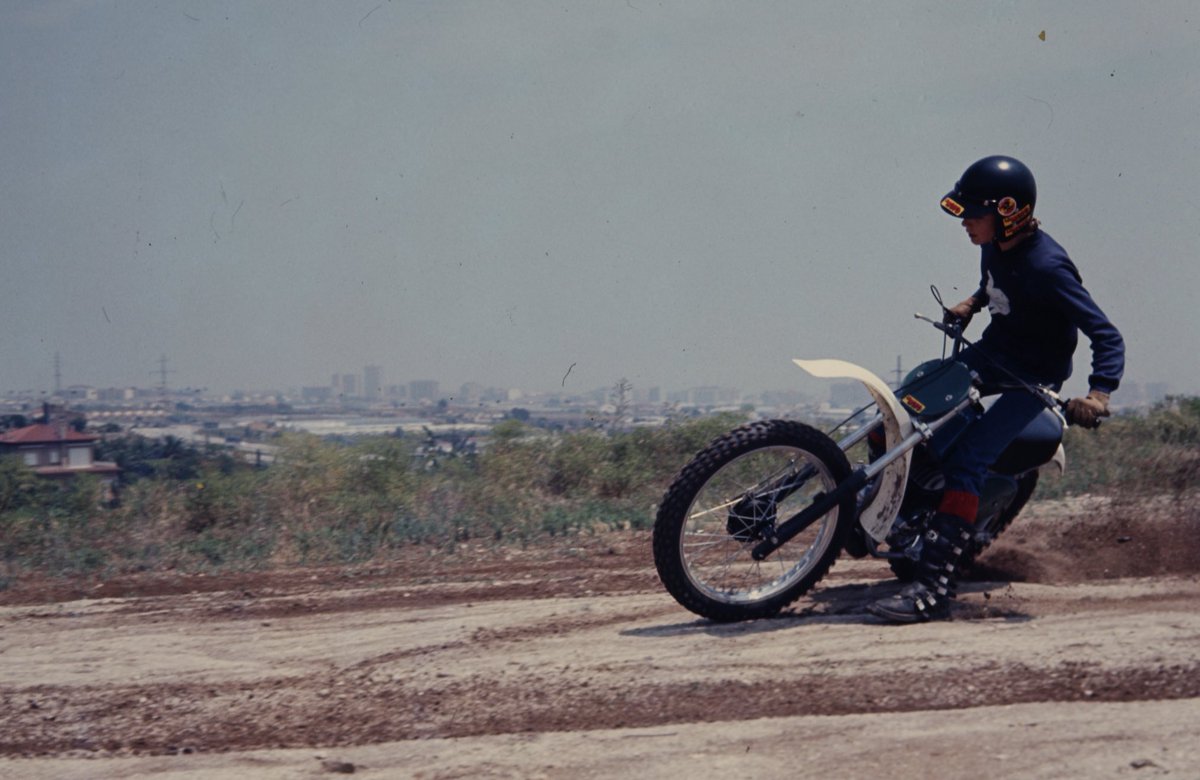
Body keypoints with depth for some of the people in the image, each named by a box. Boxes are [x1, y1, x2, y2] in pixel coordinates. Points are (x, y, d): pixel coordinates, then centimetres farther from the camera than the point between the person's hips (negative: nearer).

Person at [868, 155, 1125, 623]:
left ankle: (934, 588, -25)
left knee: (966, 461, -22)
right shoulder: (995, 246, -5)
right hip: (992, 352, 9)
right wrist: (971, 303, 3)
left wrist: (1098, 395, -42)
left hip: (1034, 378, -9)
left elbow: (1106, 336, -29)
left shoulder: (1046, 268, -28)